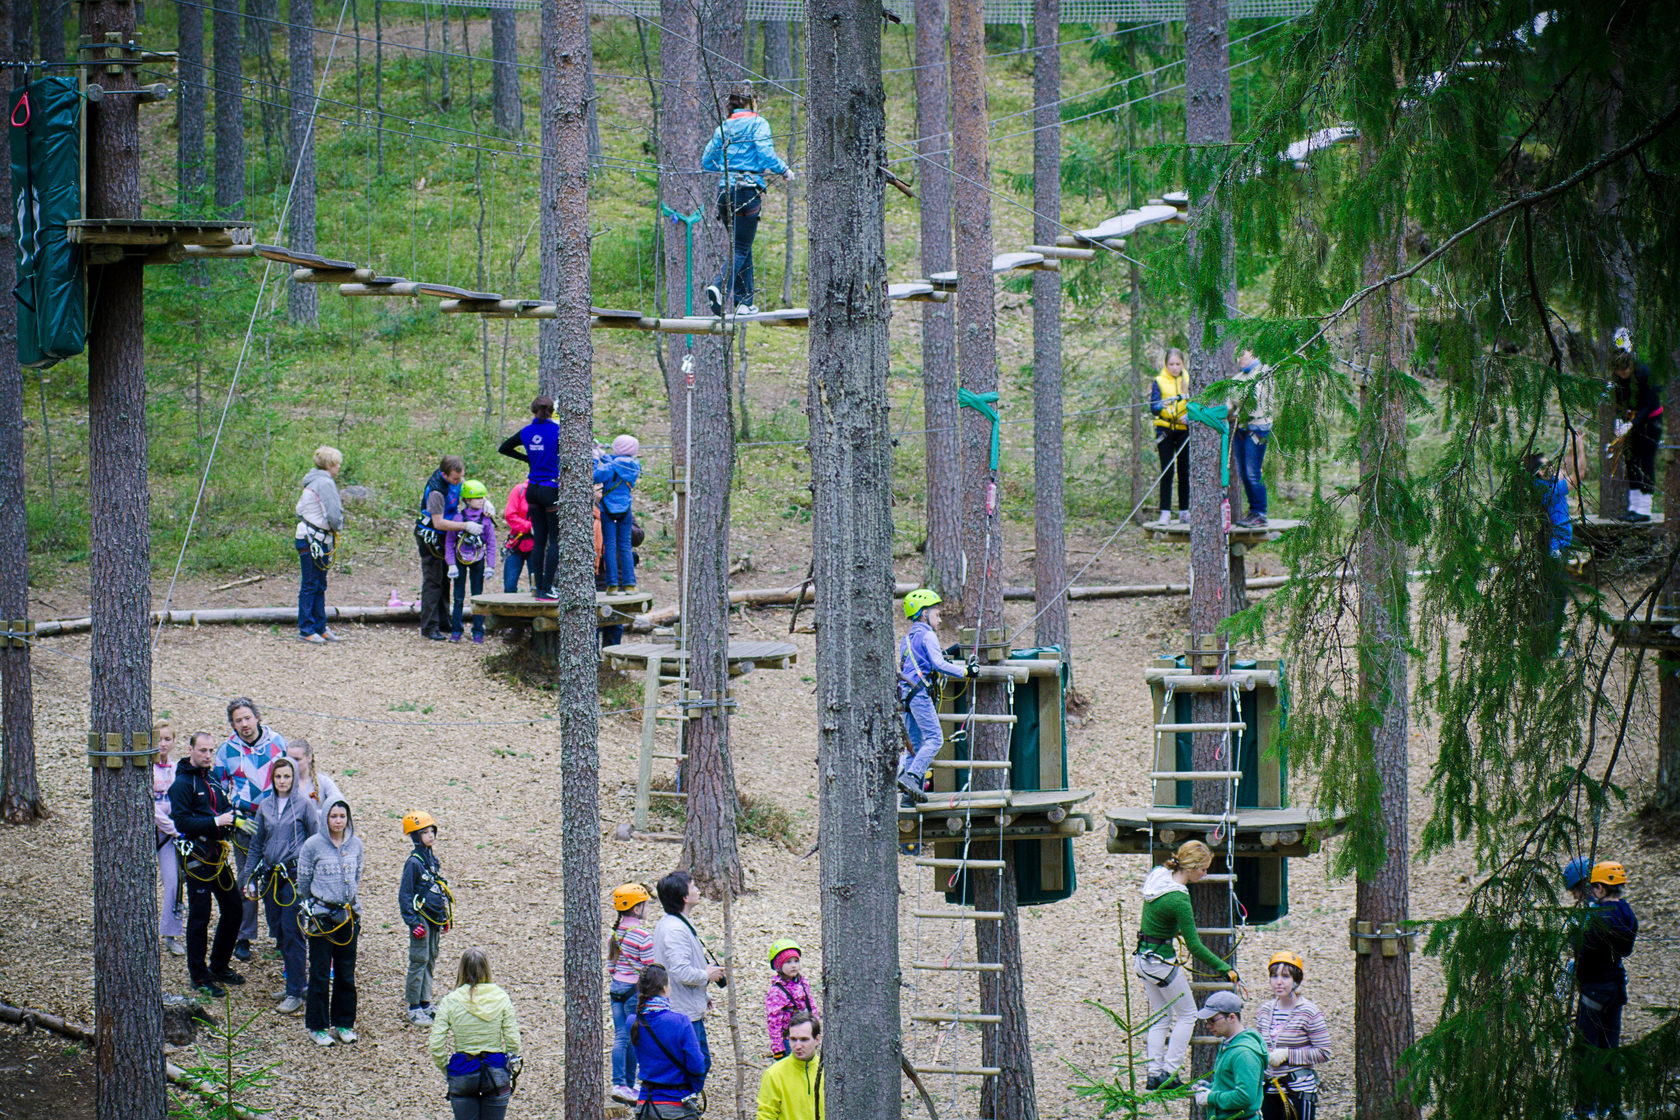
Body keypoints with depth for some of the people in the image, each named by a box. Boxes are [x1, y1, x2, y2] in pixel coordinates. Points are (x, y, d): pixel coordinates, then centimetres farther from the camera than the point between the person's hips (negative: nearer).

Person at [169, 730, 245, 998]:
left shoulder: (213, 779, 15)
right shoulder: (183, 783, -10)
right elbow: (182, 822, -18)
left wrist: (231, 814, 0)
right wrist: (215, 822, -23)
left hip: (217, 853, 8)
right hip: (197, 856, -8)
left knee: (234, 910, 12)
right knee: (199, 916, -3)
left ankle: (219, 966, 27)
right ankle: (199, 976, 6)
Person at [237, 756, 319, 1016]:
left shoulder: (304, 805, -4)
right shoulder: (265, 806, 10)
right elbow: (257, 844, 17)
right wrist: (249, 877, 12)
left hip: (295, 875, -6)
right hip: (270, 875, 6)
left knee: (292, 933, -8)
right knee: (279, 931, 9)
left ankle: (296, 992, -4)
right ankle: (299, 982, 23)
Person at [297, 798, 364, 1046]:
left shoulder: (355, 844, 3)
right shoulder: (313, 845, -9)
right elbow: (303, 882, 0)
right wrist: (309, 908, 7)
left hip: (348, 915, 4)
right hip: (322, 916, -4)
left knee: (347, 973, 9)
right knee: (320, 974, 0)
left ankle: (344, 1023, 21)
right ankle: (317, 1027, 10)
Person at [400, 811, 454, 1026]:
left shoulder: (432, 859, 10)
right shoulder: (413, 862, -14)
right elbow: (405, 894, -14)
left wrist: (444, 918, 21)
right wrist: (413, 922, -17)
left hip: (434, 918, 8)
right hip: (421, 917, -8)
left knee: (430, 960, 13)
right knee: (419, 960, -5)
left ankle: (425, 1004, 23)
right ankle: (414, 1008, 1)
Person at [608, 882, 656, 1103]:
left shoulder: (614, 933, 6)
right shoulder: (642, 935, -16)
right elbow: (649, 968, -13)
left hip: (616, 987, 7)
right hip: (634, 988, -7)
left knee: (620, 1037, 9)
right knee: (633, 1038, 2)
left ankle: (618, 1083, 7)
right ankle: (629, 1085, 7)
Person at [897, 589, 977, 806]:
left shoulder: (908, 638, 23)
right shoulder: (927, 635, -4)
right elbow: (938, 665, -10)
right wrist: (965, 671, -5)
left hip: (905, 692, 9)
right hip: (919, 691, -9)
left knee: (915, 743, 8)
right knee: (934, 738, -12)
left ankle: (909, 795, 1)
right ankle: (911, 776, -27)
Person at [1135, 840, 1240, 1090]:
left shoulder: (1157, 875, -2)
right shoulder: (1178, 899, -26)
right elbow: (1195, 947, -23)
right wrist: (1225, 969, -19)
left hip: (1143, 958, 8)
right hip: (1162, 961, -8)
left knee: (1161, 1018, 17)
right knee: (1187, 1015, 7)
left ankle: (1154, 1074, 15)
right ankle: (1169, 1073, 4)